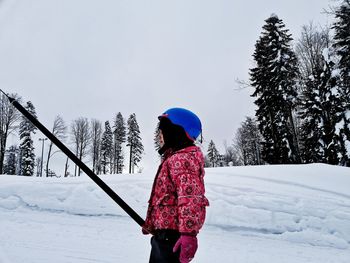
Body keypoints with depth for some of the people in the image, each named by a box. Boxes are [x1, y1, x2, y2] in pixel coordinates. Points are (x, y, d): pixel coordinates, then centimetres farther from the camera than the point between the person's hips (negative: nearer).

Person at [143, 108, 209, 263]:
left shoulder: (182, 159, -16)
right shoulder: (173, 158, 18)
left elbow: (190, 197, -28)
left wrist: (188, 233, -34)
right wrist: (149, 224, 33)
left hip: (171, 236, -11)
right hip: (163, 233, 11)